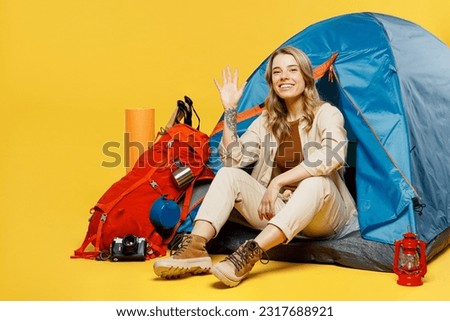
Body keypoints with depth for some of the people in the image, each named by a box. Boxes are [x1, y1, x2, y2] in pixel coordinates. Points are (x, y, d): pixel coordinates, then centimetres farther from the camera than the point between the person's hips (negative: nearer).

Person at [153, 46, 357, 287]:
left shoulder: (327, 114, -7)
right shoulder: (267, 120, 8)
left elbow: (332, 156, -29)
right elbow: (233, 159, -2)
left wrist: (278, 182, -31)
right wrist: (230, 111, -8)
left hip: (321, 221, -4)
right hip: (277, 213, 4)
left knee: (317, 182, -38)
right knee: (229, 174, -14)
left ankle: (249, 255, -48)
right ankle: (195, 248, -32)